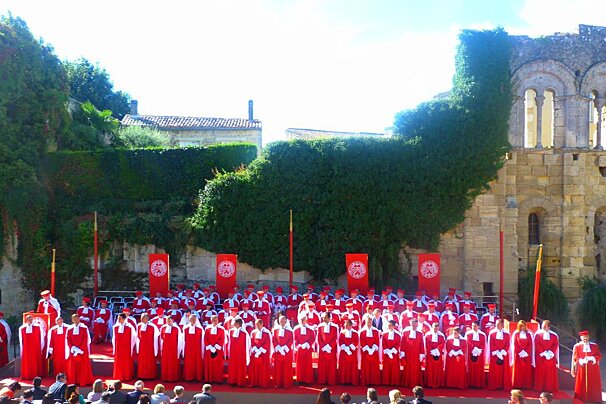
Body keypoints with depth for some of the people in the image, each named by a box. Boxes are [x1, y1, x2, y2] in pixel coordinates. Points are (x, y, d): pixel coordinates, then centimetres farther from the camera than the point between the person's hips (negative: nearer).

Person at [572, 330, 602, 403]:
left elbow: (599, 356, 2)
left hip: (593, 369, 2)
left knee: (594, 386, 7)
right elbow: (575, 358, -1)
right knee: (582, 386, 0)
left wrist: (592, 358, -15)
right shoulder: (577, 346, 0)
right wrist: (581, 360, -18)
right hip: (582, 369, -2)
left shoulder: (594, 345, 5)